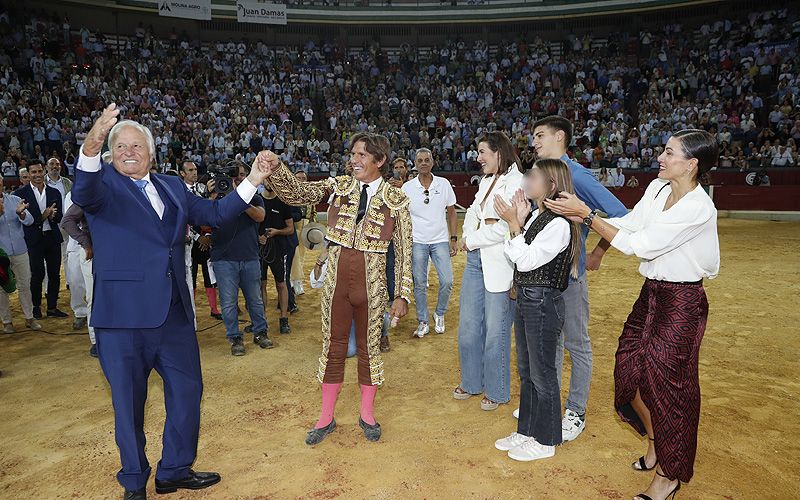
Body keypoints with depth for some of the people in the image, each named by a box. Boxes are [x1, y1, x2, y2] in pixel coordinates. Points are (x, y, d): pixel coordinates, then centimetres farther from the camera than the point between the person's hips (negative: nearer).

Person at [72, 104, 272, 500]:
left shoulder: (172, 187, 13)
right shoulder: (105, 184, -2)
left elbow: (215, 214, 12)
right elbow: (84, 194, -25)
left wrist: (253, 180, 6)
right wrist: (91, 146, -44)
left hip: (174, 311, 5)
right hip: (124, 315, -5)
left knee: (187, 392, 14)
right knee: (128, 402, 10)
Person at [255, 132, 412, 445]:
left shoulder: (396, 199, -3)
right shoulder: (339, 185, 3)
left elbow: (404, 251, -2)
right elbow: (295, 193, -9)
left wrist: (403, 295, -4)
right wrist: (276, 168, -28)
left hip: (371, 282, -2)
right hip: (336, 278, 2)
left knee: (369, 346, 12)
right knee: (333, 346, 13)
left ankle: (367, 414, 34)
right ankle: (326, 417, 30)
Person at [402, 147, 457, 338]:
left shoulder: (444, 184, 0)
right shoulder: (407, 187, -1)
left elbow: (451, 212, 6)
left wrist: (454, 238, 1)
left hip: (440, 240, 1)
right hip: (417, 242, 0)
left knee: (447, 281, -4)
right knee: (419, 284, 3)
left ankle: (439, 315, 21)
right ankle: (423, 322, 17)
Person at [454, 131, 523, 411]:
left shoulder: (516, 182, -11)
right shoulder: (486, 181, 16)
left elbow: (506, 227, -20)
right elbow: (473, 211, 13)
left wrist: (471, 240, -10)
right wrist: (466, 237, -6)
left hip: (500, 265, -8)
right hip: (475, 261, 8)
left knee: (495, 331, 3)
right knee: (468, 326, 14)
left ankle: (496, 391, 22)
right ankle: (472, 382, 32)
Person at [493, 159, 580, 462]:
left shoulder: (558, 223, -18)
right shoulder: (535, 216, 9)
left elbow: (527, 260, -20)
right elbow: (516, 258, 6)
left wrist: (513, 223, -18)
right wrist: (519, 221, -2)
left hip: (543, 303, -9)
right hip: (525, 299, 9)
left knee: (542, 374, 5)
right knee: (526, 371, 19)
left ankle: (545, 441, 23)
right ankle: (526, 431, 34)